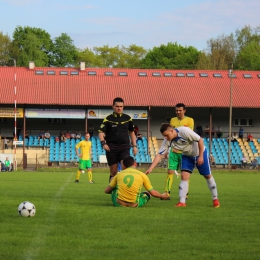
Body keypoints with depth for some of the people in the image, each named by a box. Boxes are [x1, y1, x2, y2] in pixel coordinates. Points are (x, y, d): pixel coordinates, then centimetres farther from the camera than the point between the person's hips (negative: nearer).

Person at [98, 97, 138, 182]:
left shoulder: (127, 118, 8)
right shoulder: (108, 119, -1)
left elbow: (131, 132, 19)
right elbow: (101, 132, -6)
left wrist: (134, 146, 13)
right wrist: (103, 143, -23)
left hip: (124, 147, 1)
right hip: (111, 148, -1)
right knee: (113, 172, 3)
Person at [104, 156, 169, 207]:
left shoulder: (119, 174, 9)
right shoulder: (142, 175, 4)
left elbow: (106, 191, 16)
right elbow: (153, 193, 7)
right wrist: (162, 196, 29)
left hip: (119, 204, 2)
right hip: (134, 205, -2)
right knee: (147, 194, 27)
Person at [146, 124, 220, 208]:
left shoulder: (185, 131, -36)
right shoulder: (167, 141, -19)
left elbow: (200, 140, -28)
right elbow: (159, 155, -18)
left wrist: (200, 156, -24)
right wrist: (150, 168, -26)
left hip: (200, 153, -4)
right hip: (187, 156, 4)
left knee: (207, 176, 7)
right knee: (184, 176, -12)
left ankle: (215, 199, 22)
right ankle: (182, 202, -10)